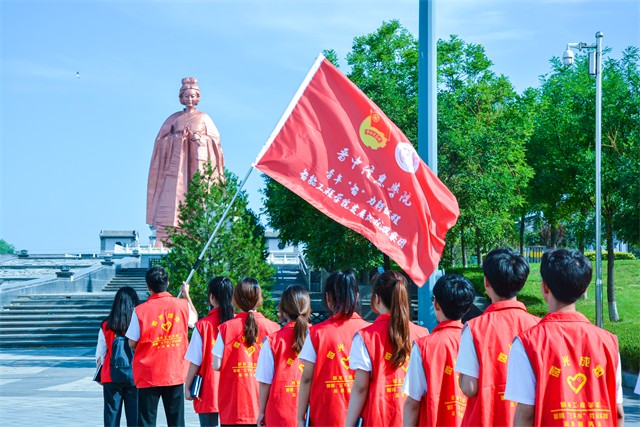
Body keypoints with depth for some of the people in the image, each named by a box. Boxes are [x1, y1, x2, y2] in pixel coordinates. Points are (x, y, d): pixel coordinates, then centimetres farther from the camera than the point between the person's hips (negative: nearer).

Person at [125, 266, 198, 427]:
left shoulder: (140, 311, -11)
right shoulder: (182, 305, -2)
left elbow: (132, 343, -6)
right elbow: (194, 319, 20)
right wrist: (186, 295, 31)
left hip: (148, 375, -2)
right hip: (175, 374, 3)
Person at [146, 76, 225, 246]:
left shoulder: (204, 118, 12)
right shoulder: (174, 118, 13)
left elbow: (215, 139, 7)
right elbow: (162, 140, 8)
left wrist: (197, 138, -8)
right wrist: (180, 137, -7)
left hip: (198, 162, 0)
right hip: (177, 163, 0)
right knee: (173, 198, -11)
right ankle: (165, 243, -16)